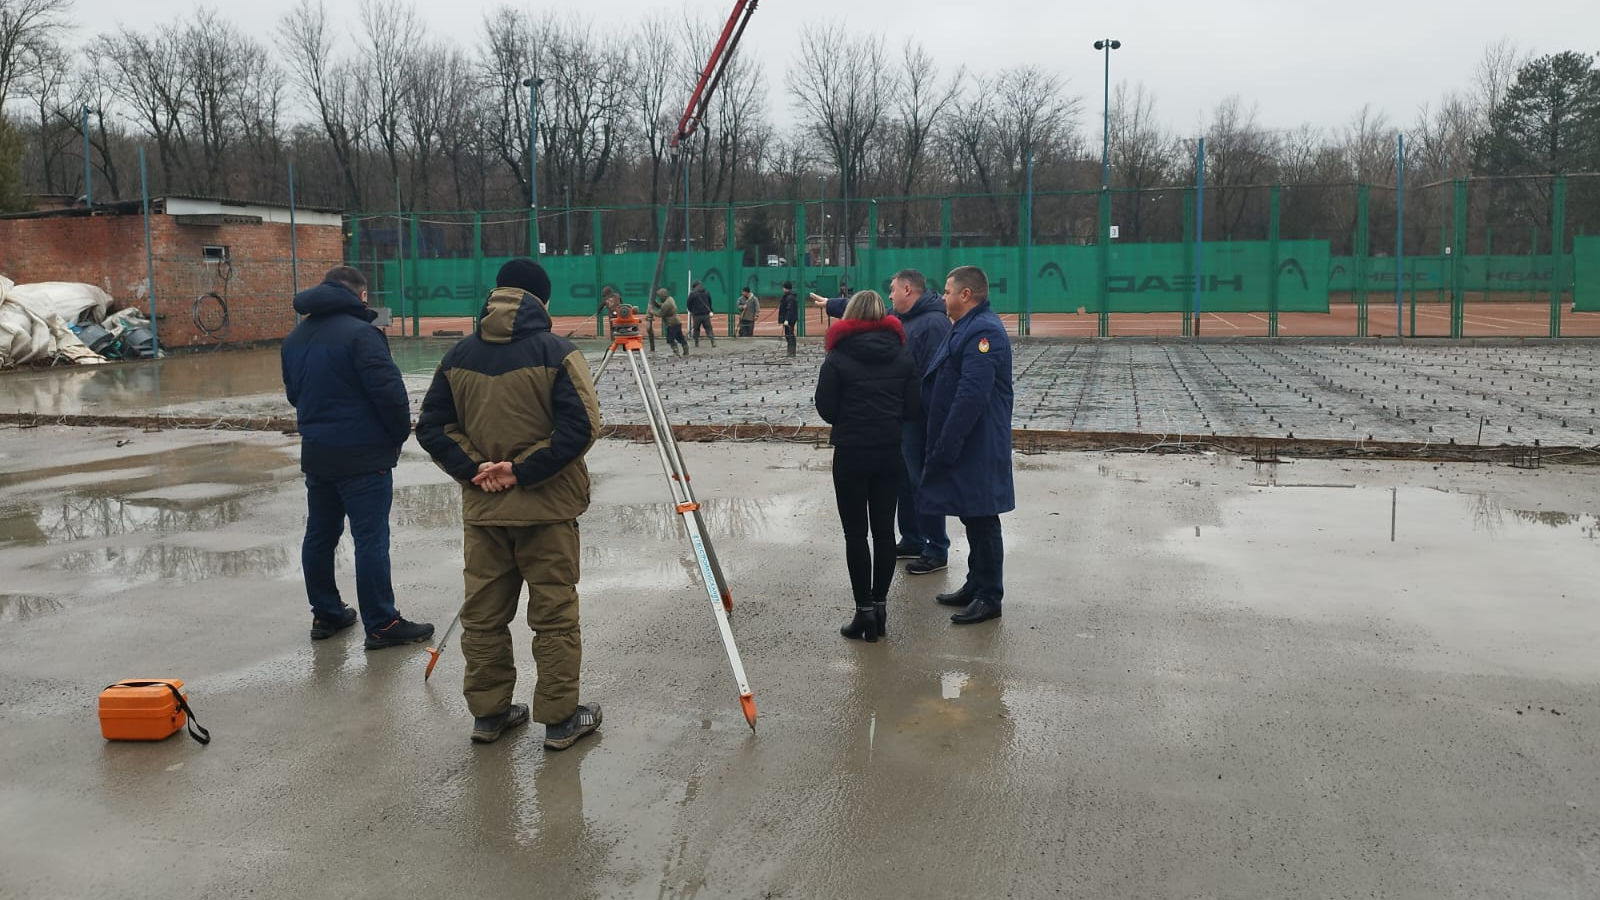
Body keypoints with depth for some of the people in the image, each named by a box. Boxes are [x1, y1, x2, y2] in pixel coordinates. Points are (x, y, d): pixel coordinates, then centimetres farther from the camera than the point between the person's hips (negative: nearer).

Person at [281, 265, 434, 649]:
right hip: (363, 455, -8)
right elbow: (388, 390, -20)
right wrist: (400, 433, -6)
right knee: (371, 539, -4)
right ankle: (381, 625, 0)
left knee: (320, 535, 15)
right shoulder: (359, 333, -15)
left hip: (315, 453, 8)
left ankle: (326, 615, 25)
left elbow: (294, 394, 18)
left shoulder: (294, 339, 11)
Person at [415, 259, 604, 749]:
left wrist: (473, 468, -3)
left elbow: (431, 427, 4)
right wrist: (522, 470, -13)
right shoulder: (557, 353, -10)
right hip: (547, 507, -4)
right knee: (555, 615, 5)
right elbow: (581, 427, -17)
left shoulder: (458, 355, 4)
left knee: (483, 614, 14)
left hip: (481, 507, 4)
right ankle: (560, 719, 12)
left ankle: (488, 712, 24)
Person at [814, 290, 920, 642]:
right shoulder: (902, 356, 1)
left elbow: (825, 408, -6)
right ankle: (879, 606, 15)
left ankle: (865, 610, 3)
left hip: (851, 454, -3)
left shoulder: (838, 357, -9)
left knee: (855, 534, 2)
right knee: (884, 530, 10)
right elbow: (913, 408, 1)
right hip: (890, 453, 4)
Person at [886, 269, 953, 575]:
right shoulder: (901, 320, 12)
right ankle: (912, 540, 30)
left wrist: (932, 420, -26)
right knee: (903, 481, 17)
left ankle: (936, 550, 8)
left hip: (920, 420, -9)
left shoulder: (934, 323, -18)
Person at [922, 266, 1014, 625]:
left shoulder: (983, 332, -20)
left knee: (981, 520, -1)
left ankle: (989, 597, 8)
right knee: (972, 518, 17)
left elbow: (971, 396, -26)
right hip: (963, 446, 10)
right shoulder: (967, 328, 15)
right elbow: (943, 384, 21)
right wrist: (940, 445, 17)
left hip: (978, 448, -10)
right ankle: (976, 586, 29)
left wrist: (945, 447, -23)